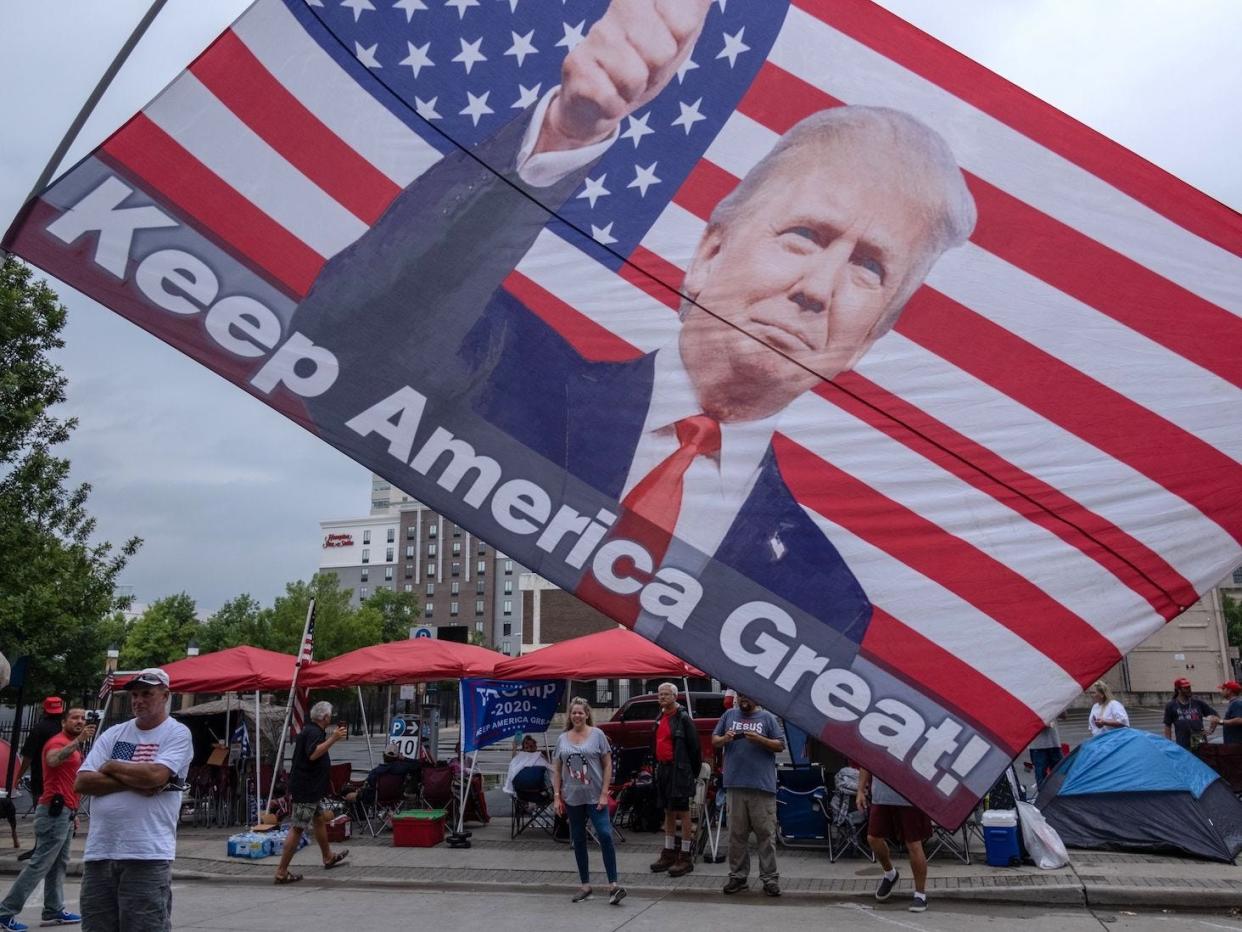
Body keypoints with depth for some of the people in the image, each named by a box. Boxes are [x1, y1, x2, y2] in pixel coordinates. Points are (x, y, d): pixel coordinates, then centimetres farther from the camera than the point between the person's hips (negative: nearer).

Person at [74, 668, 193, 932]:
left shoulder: (177, 733, -1)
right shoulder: (113, 734, 14)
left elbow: (155, 775, -17)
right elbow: (82, 782, 3)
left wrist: (111, 767, -1)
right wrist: (135, 781, -9)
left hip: (147, 855, -5)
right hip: (99, 852, 5)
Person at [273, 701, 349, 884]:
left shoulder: (312, 730, 15)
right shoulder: (313, 732, -18)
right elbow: (313, 754, -35)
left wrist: (333, 737, 25)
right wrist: (333, 739, -33)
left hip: (312, 788, 11)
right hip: (305, 788, -11)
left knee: (320, 819, 23)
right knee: (297, 828, -7)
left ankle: (328, 857, 38)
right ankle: (282, 872, -4)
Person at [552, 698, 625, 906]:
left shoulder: (597, 735, -2)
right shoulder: (563, 739, 7)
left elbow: (607, 765, -2)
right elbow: (557, 770, 11)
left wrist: (604, 793, -10)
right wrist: (557, 796, 4)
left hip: (595, 797, -4)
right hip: (572, 798, 4)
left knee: (605, 835, -14)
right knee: (578, 840, 10)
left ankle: (613, 884, -10)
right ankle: (585, 885, 20)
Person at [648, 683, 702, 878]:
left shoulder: (683, 718, -10)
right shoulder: (660, 719, 14)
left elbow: (694, 746, -11)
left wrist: (693, 772, -8)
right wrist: (658, 766, 15)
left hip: (679, 771, -8)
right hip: (663, 770, 8)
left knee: (683, 812, -3)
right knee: (668, 812, 14)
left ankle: (685, 857, 1)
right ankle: (669, 853, 23)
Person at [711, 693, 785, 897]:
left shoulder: (767, 718, 7)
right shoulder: (729, 715, 14)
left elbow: (780, 745, 3)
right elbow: (714, 741, 14)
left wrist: (759, 739, -13)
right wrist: (725, 739, -7)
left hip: (762, 786, -2)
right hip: (735, 784, 2)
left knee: (766, 833, -2)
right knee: (736, 834, 7)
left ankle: (770, 878, 4)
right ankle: (737, 876, 15)